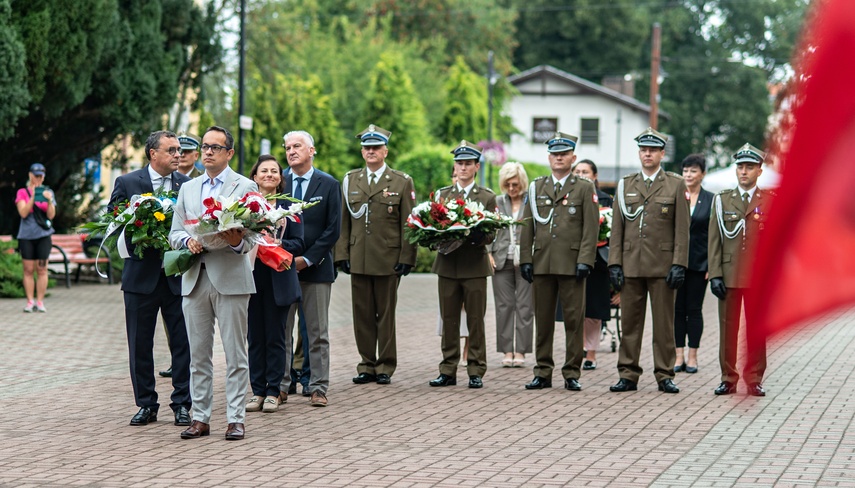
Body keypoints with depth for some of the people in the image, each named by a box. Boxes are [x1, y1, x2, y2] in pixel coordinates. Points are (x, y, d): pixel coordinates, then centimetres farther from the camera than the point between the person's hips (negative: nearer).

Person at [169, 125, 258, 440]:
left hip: (231, 278, -4)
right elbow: (174, 233, 14)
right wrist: (189, 241, -8)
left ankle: (236, 419, 2)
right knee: (198, 354, 7)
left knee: (235, 353, -2)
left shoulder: (245, 187, 2)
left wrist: (237, 242, -25)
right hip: (194, 278, 4)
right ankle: (200, 417, 13)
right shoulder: (188, 189, 16)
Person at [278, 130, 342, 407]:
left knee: (318, 333, 2)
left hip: (316, 267, -1)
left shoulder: (329, 185, 3)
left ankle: (318, 388, 6)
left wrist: (308, 258, -9)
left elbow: (333, 229, -1)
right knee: (280, 331, 3)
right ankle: (280, 386, 9)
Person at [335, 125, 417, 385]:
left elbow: (408, 224, 0)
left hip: (388, 260, -3)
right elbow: (343, 221, 11)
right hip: (358, 260, 3)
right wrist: (342, 254, 3)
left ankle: (385, 367, 11)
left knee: (386, 315, 3)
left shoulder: (402, 182, 3)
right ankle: (367, 365, 12)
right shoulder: (350, 180, 11)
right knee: (362, 315, 5)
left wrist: (406, 258, -6)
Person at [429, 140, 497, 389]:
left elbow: (491, 234, 0)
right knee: (448, 320, 4)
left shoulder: (487, 197, 6)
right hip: (447, 264, 2)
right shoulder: (442, 194, 13)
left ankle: (476, 371, 5)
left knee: (475, 321, 0)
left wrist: (479, 236, -22)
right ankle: (448, 371, 10)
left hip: (474, 266, -2)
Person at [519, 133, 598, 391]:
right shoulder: (536, 187, 14)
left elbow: (591, 228, -1)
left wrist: (585, 261, -10)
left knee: (574, 320, -1)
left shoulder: (585, 188, 5)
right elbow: (527, 226, 12)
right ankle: (543, 374, 10)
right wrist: (525, 259, 4)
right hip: (542, 263, 3)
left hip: (571, 263, -3)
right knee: (543, 320, 5)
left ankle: (572, 374, 5)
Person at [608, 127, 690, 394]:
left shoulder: (676, 185, 4)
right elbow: (617, 228, 10)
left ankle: (665, 375, 8)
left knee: (664, 322, 1)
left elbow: (682, 229, 0)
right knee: (630, 322, 4)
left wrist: (679, 265, -8)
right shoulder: (625, 185, 12)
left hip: (662, 266, -2)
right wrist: (614, 263, 1)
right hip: (631, 266, 2)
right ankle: (628, 375, 10)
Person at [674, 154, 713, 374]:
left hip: (698, 262, -1)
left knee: (694, 309, 3)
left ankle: (692, 356, 10)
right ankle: (679, 356, 9)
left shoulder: (711, 200, 1)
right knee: (677, 308, 4)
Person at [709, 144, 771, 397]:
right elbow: (714, 240, 6)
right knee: (728, 329, 2)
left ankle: (754, 379, 10)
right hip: (729, 275, 1)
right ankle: (728, 378, 9)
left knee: (756, 330, 2)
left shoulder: (771, 202, 6)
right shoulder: (722, 200, 10)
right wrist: (715, 274, -2)